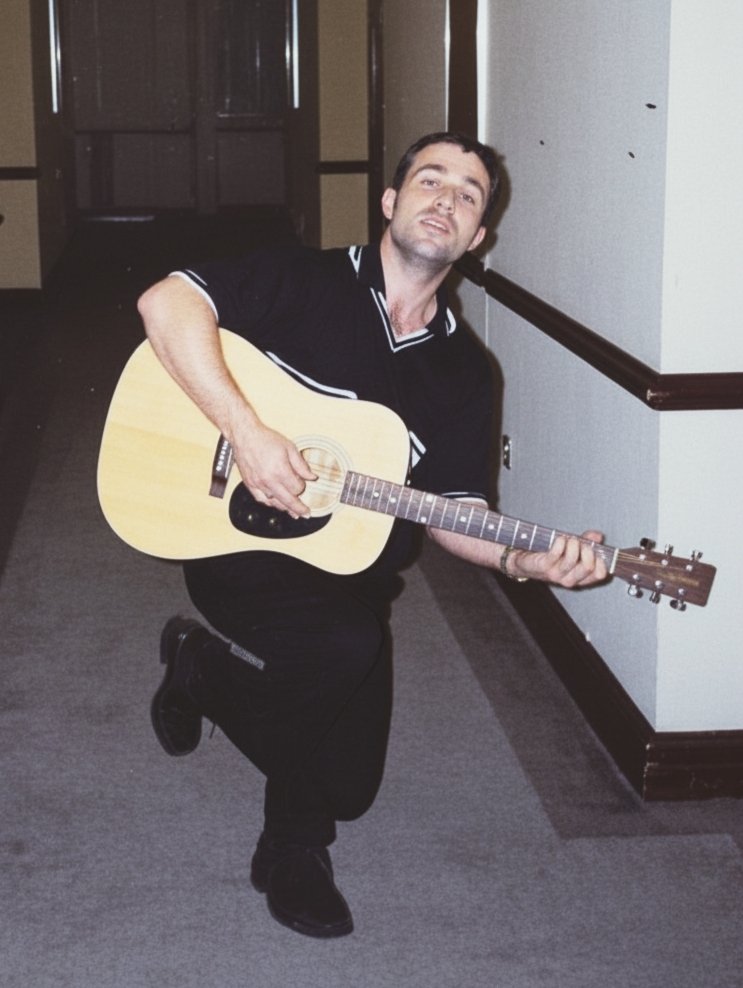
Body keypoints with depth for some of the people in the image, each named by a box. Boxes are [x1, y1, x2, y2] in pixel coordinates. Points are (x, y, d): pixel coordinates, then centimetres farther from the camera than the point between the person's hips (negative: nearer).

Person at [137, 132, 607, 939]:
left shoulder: (463, 371, 5)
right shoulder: (304, 283, -8)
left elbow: (451, 507, 3)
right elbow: (166, 302, -20)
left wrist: (524, 560, -18)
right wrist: (249, 434, -28)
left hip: (348, 572, 5)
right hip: (238, 543, -5)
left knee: (349, 787, 4)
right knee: (346, 645, -35)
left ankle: (205, 668, 29)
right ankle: (294, 843, -6)